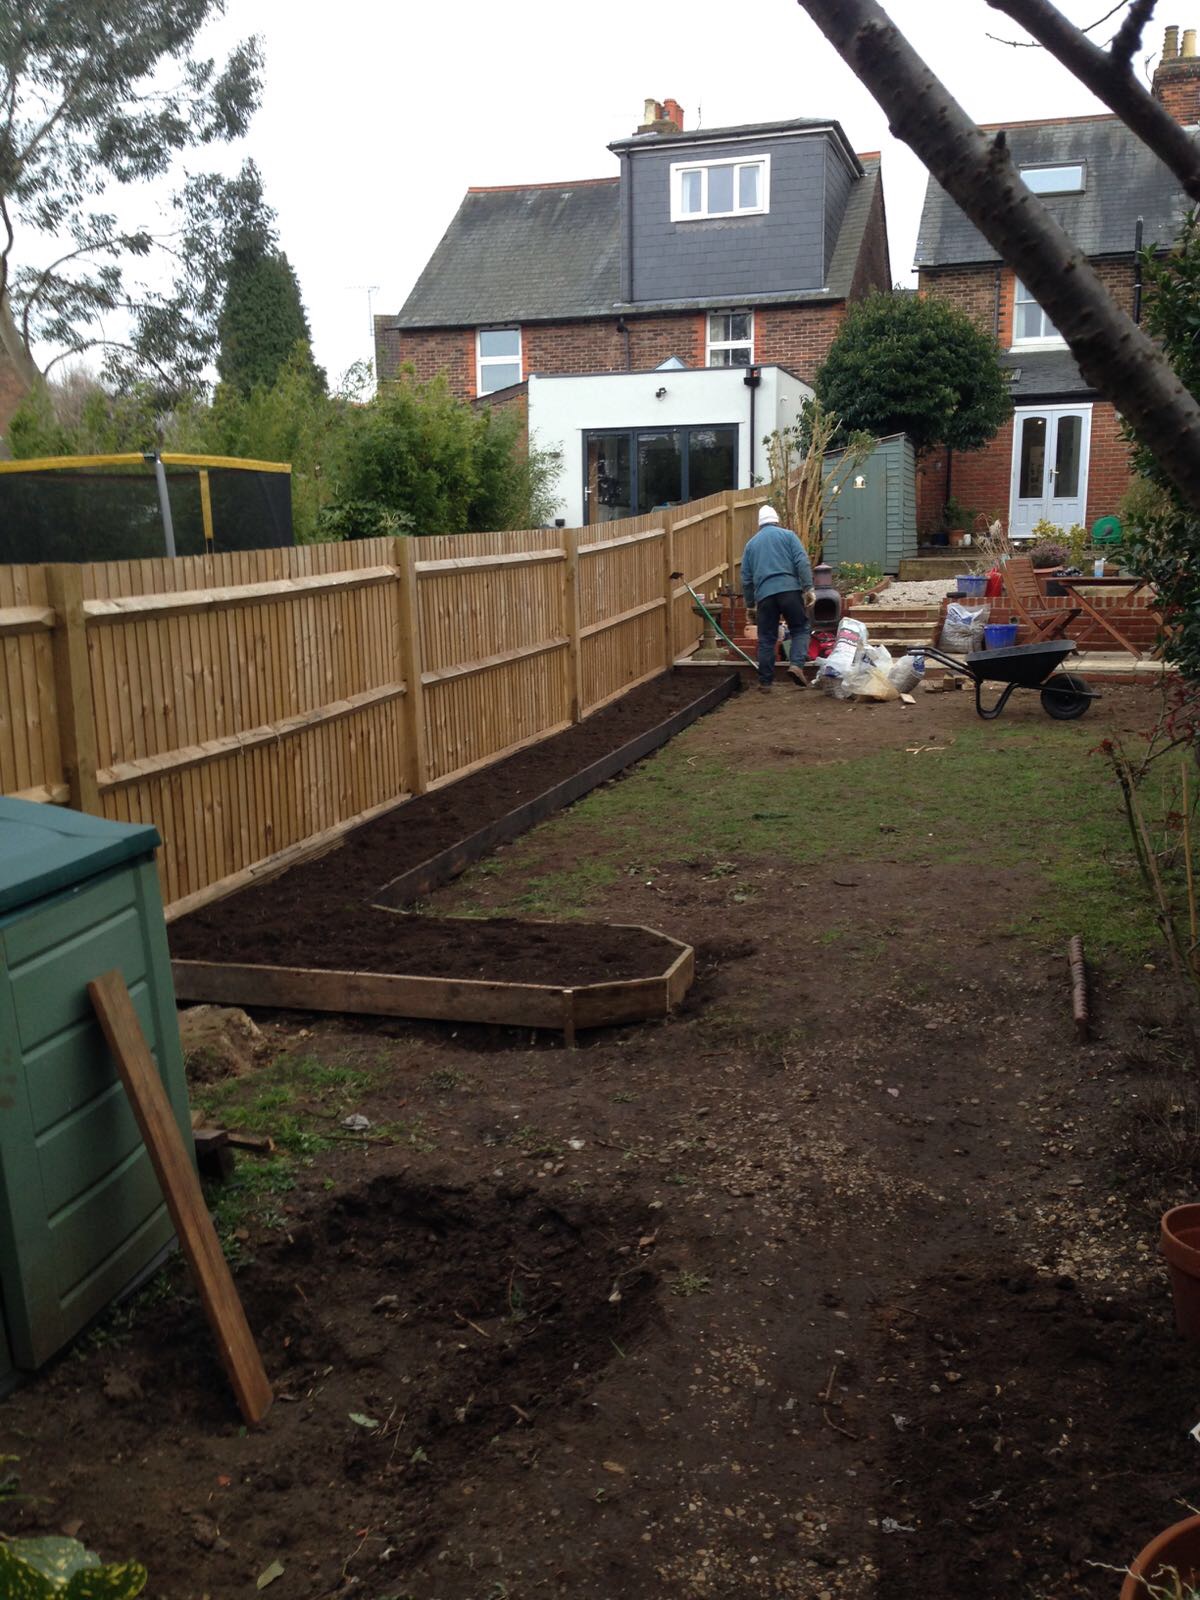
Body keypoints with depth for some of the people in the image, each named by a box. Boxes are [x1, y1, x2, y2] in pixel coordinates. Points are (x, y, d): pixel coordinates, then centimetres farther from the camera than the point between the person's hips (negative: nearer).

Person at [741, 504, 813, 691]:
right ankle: (796, 664, -15)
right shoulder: (787, 535, 10)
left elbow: (746, 578, 20)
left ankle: (765, 681, 9)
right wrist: (808, 588, -6)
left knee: (766, 639, 8)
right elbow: (802, 562, -4)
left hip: (764, 594, 3)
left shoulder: (751, 544, 20)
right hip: (789, 589, -3)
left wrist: (750, 605, 25)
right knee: (800, 629, 7)